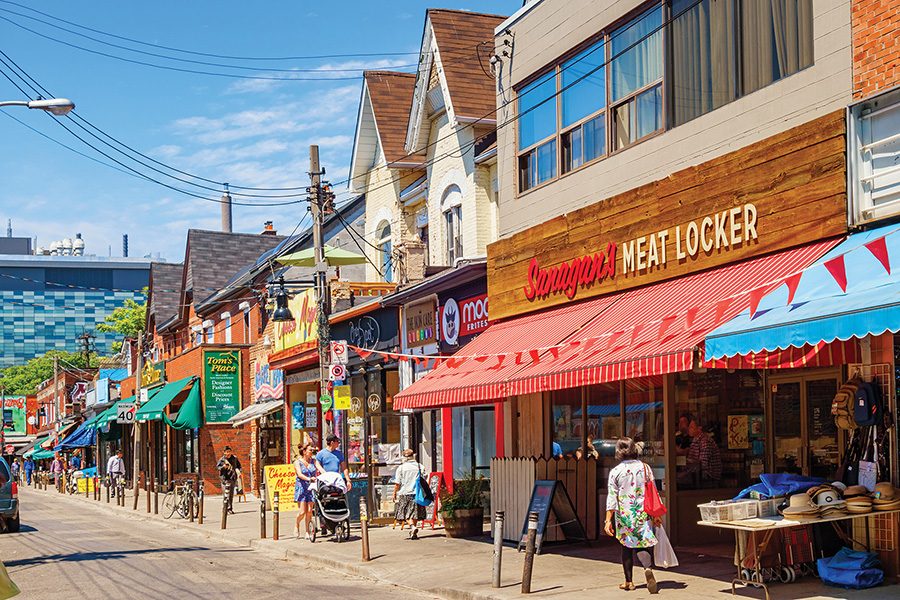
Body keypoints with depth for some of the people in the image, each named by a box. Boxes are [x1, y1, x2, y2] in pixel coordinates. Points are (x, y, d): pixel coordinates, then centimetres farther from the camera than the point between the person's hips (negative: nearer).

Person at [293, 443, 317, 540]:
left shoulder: (313, 461, 12)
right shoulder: (297, 462, -1)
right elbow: (300, 474, -15)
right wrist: (309, 479, -33)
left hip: (311, 488, 3)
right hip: (301, 488, -3)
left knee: (309, 511, -2)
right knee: (302, 512, -7)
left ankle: (307, 531, 7)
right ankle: (296, 525, 20)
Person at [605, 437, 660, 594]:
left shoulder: (616, 471, -5)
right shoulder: (645, 468, 1)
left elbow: (612, 497, -7)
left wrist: (608, 520, -5)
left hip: (624, 515, -1)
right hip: (644, 514, 1)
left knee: (627, 547, 11)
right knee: (645, 544, 5)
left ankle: (628, 581, 16)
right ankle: (648, 568, -24)